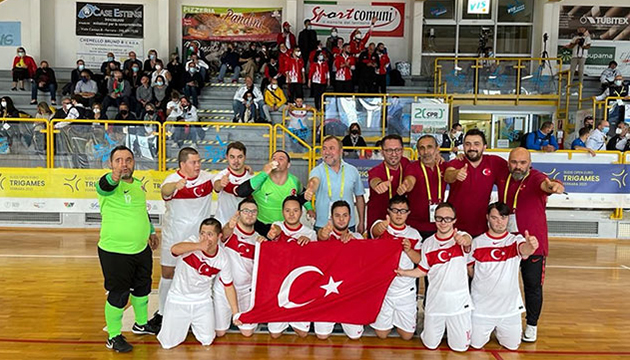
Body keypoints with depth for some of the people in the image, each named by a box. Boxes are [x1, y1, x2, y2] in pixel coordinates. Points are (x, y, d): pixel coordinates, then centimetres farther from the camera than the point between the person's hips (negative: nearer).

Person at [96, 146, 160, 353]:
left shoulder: (138, 185, 7)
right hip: (114, 252, -7)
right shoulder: (110, 185, -15)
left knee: (142, 288, 22)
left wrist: (151, 231, 21)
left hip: (142, 249, 7)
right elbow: (105, 185, -41)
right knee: (118, 295, 3)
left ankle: (141, 324, 44)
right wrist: (114, 176, -63)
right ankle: (113, 337, 24)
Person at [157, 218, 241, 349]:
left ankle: (194, 324, 30)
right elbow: (174, 249, -44)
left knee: (207, 341, -1)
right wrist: (199, 246, -58)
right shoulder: (194, 242, -21)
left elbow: (229, 285, 0)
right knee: (168, 343, -2)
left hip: (202, 301, 2)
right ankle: (185, 323, 29)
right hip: (178, 299, -2)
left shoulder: (223, 258, -11)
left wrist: (236, 313, 0)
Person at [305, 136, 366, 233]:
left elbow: (359, 197, 10)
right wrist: (310, 190, -52)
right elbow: (314, 181, -29)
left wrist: (361, 223, 10)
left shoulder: (352, 171, 3)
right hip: (322, 227, -2)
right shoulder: (317, 171, -5)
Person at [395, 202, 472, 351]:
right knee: (430, 344, 12)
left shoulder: (461, 237, -11)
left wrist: (464, 240, -60)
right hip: (435, 301, 2)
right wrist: (404, 272, -6)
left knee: (460, 346, 9)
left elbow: (467, 240, -37)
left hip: (459, 301, -2)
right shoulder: (428, 243, 0)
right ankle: (437, 327, 43)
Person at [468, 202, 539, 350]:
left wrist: (531, 246, -55)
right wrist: (484, 282, -3)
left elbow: (524, 250, -34)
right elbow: (469, 268, 8)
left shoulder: (515, 240, -9)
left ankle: (498, 329, 40)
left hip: (509, 305, 0)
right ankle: (488, 328, 38)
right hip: (481, 305, 0)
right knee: (476, 344, 6)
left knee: (512, 345, 9)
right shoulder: (477, 242, -5)